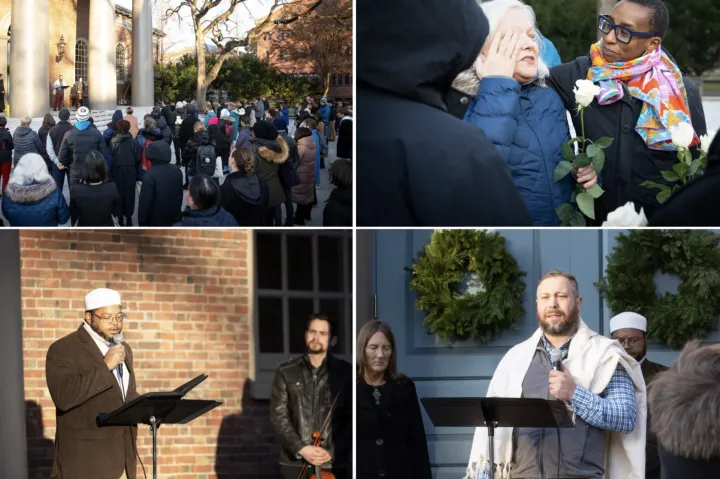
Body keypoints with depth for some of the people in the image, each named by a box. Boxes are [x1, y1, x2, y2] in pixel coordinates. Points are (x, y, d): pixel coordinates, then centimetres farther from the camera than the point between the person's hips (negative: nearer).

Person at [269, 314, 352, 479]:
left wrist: (332, 452, -11)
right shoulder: (286, 372, 5)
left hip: (333, 463, -1)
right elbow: (278, 416, 1)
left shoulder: (345, 372, 3)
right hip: (295, 463, 1)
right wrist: (300, 448, -12)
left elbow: (351, 419, 1)